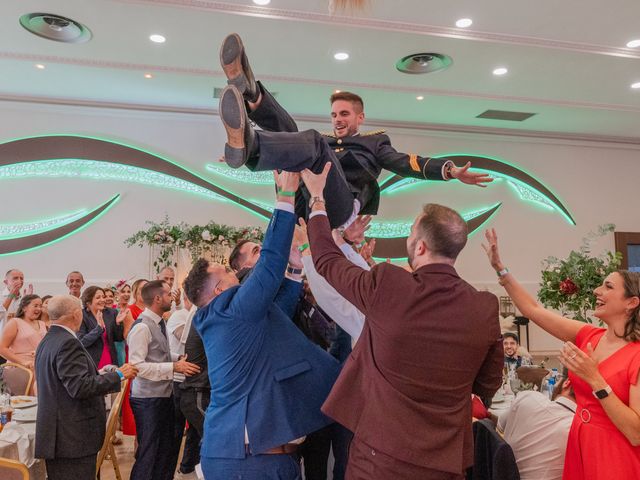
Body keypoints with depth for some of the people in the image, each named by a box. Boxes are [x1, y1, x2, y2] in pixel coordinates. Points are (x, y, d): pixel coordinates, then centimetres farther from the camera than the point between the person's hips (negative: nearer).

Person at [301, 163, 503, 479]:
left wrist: (317, 197, 10)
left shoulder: (387, 287, -19)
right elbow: (488, 385, 4)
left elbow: (327, 260, -2)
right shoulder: (486, 308, -9)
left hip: (382, 453, -3)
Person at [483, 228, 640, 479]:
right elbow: (533, 309, 0)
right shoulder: (588, 337, -1)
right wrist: (499, 267, -3)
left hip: (615, 458, -6)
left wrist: (595, 379, -27)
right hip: (579, 446, 6)